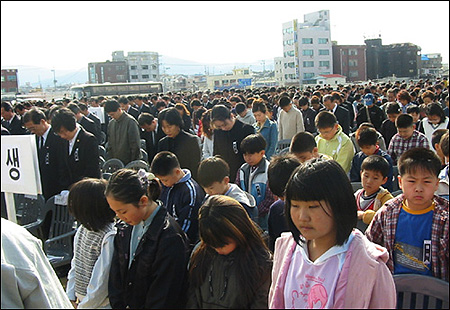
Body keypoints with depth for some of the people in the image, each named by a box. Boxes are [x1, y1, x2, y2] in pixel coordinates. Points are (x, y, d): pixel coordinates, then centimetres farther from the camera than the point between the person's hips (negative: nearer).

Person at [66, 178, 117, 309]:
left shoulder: (110, 237, -25)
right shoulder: (82, 229, -1)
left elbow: (102, 283, -21)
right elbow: (75, 265, 8)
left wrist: (83, 305, -12)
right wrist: (70, 297, 5)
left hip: (100, 304, -6)